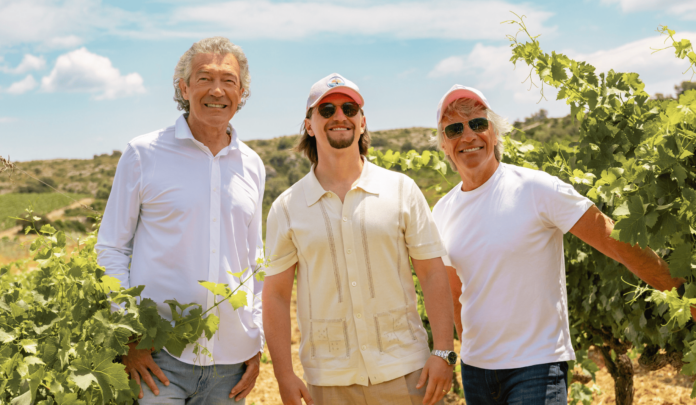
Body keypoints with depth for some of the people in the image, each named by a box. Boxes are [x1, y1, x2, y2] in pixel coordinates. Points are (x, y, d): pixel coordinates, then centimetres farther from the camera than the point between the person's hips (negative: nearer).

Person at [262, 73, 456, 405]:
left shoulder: (401, 190, 2)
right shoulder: (287, 208, 2)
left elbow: (433, 273, 2)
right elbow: (276, 295, 3)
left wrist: (443, 352, -5)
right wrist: (285, 376, -3)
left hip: (404, 372, 0)